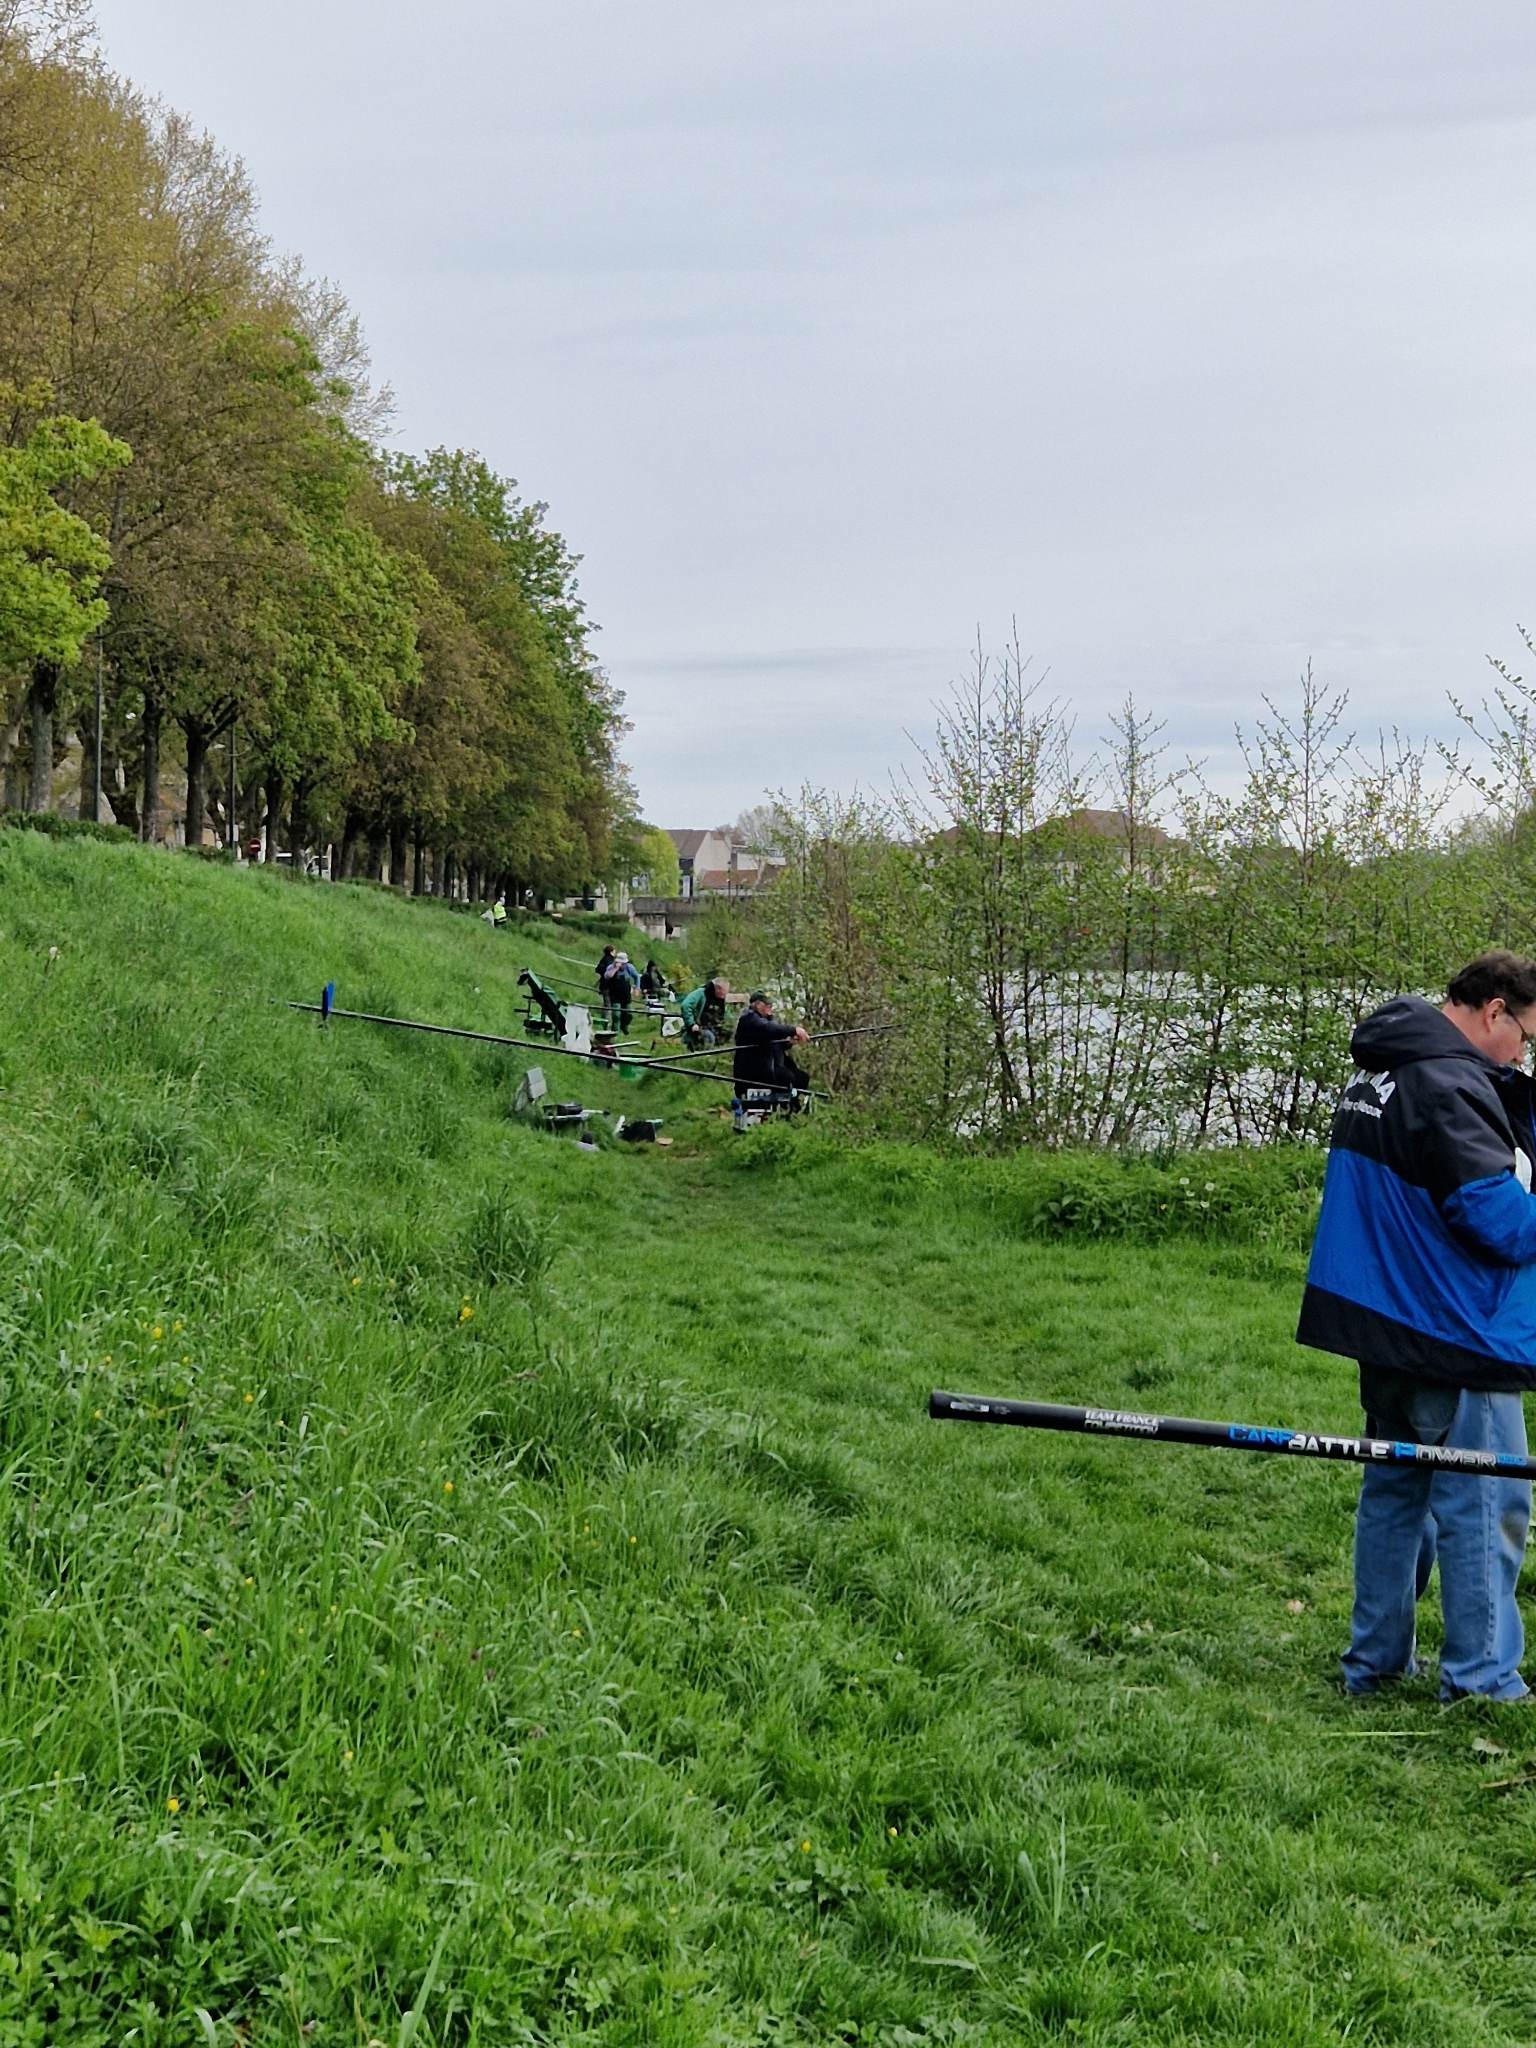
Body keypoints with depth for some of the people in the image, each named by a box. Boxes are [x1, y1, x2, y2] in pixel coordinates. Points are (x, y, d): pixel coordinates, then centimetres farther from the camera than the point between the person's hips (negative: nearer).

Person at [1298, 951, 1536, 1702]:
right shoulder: (1450, 1084, -18)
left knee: (1394, 1488, 16)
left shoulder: (1380, 1074, 13)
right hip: (1455, 1340, -10)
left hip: (1391, 1330, 10)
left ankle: (1375, 1662, 23)